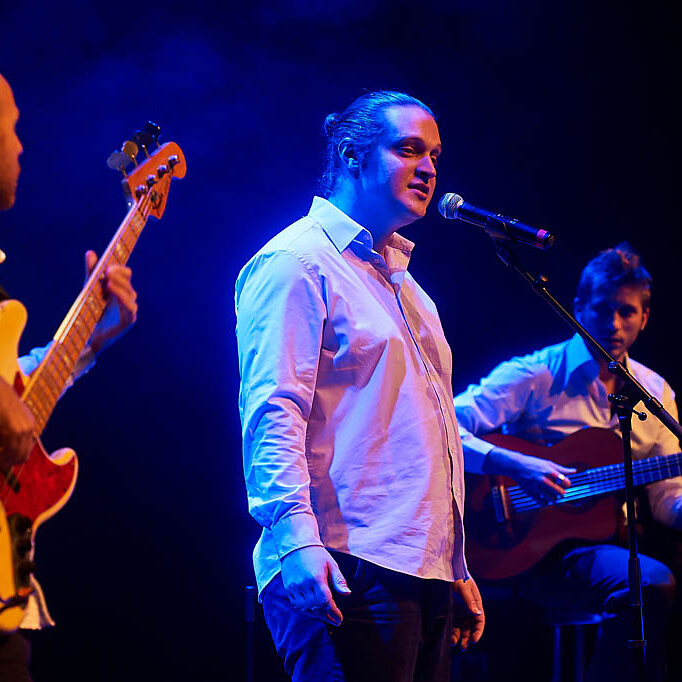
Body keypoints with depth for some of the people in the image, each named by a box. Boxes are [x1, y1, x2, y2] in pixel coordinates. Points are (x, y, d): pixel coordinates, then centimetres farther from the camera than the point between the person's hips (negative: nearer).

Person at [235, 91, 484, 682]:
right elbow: (271, 414, -14)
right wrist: (298, 540, -26)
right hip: (349, 568, -9)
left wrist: (457, 569, 24)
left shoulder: (403, 283, 25)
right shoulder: (297, 263, -4)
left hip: (422, 572, 9)